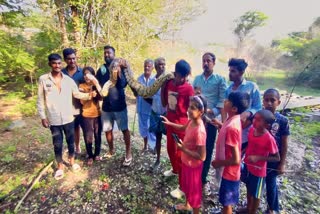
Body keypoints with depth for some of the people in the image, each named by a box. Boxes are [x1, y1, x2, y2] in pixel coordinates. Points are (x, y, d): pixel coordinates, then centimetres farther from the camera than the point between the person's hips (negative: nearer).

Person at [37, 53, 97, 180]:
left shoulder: (68, 79, -1)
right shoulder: (43, 79, -5)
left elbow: (77, 94, 2)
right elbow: (40, 100, -2)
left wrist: (89, 95, -16)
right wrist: (43, 117, -3)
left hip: (68, 118, 2)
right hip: (53, 120, -1)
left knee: (71, 142, 14)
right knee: (57, 145, 9)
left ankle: (72, 161, 36)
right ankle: (60, 167, 29)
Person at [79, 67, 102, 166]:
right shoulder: (81, 86, 0)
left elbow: (100, 97, -12)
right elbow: (82, 101, -6)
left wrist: (95, 84, -18)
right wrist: (89, 93, -21)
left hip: (97, 114, 2)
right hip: (86, 115, -1)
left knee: (98, 135, 9)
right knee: (88, 137, 3)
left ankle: (97, 154, 27)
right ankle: (90, 156, 21)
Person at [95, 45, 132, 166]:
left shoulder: (120, 67, -4)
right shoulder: (101, 70, 6)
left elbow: (123, 84, -15)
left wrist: (118, 73, -27)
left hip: (119, 104, -4)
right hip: (106, 105, 4)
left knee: (124, 129, 3)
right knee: (107, 130, 14)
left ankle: (128, 153, 15)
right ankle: (111, 150, 34)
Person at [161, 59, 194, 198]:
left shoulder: (189, 89, -18)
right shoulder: (169, 84, 0)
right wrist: (162, 85, 8)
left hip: (181, 125, -6)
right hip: (170, 123, 7)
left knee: (180, 154, 2)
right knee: (170, 149, 24)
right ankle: (175, 169, 52)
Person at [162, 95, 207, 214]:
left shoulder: (199, 131, -35)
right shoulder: (192, 121, -9)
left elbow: (202, 157, -31)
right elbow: (183, 128, 15)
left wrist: (183, 149, -28)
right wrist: (169, 123, 7)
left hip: (193, 165, -9)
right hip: (186, 161, 9)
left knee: (194, 190, 16)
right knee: (186, 185, 30)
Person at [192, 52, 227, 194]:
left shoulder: (220, 80, -2)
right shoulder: (197, 79, 10)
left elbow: (222, 101, -7)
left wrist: (212, 112, -18)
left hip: (211, 120, -3)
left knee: (207, 150, 8)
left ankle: (203, 179, 26)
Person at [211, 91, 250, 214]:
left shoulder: (231, 127, -33)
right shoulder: (234, 120, -5)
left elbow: (236, 160, -30)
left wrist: (218, 163, -16)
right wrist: (220, 125, 3)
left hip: (229, 171, -9)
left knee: (226, 202, 14)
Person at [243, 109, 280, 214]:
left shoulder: (269, 139, -27)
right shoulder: (252, 129, -10)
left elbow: (277, 158, -18)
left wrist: (258, 158, -27)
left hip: (258, 170, -6)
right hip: (247, 165, 6)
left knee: (255, 194, 17)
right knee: (249, 189, 26)